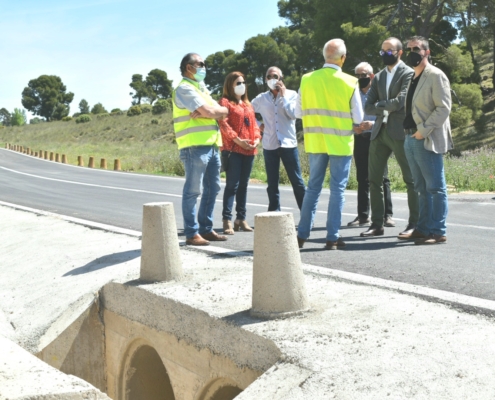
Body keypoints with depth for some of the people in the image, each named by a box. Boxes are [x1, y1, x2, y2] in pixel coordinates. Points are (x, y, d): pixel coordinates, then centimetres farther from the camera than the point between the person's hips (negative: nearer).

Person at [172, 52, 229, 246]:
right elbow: (210, 112, -18)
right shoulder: (184, 88, -7)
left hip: (212, 145, 9)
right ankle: (192, 233, -3)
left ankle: (206, 229, 18)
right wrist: (223, 110, 3)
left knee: (212, 188, 11)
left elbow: (222, 112, 11)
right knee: (193, 190, -6)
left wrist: (207, 112, -9)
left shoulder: (200, 88, 23)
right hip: (195, 146, -9)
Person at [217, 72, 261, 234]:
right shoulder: (225, 102, 0)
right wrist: (237, 140, -19)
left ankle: (241, 218, 15)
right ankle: (227, 220, -11)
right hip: (232, 149, -7)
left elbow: (254, 123, 20)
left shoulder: (247, 104, 24)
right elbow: (223, 123, -11)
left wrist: (257, 138, 1)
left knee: (243, 185, 9)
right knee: (232, 184, -11)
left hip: (249, 150, 7)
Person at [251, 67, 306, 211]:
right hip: (269, 146, 2)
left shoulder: (291, 94, 3)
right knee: (272, 184, 5)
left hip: (288, 144, -2)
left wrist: (283, 95, -8)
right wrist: (258, 125, 6)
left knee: (297, 181, -1)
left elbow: (294, 114, -11)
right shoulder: (261, 98, 8)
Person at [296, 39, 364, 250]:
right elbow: (358, 118, -5)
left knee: (313, 187, 12)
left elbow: (299, 112, 3)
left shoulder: (307, 80, -3)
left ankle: (302, 235, 13)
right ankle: (332, 237, 6)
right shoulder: (350, 82, -9)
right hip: (341, 143, -3)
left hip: (316, 142, 3)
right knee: (337, 190, 4)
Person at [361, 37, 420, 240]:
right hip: (379, 132, 7)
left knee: (411, 179, -3)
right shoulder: (378, 77, 17)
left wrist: (381, 105, -1)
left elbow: (400, 101, -16)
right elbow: (368, 107, 9)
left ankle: (414, 225, 1)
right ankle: (377, 224, 13)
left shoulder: (408, 74, -3)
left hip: (400, 132, -7)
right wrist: (387, 107, -7)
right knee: (374, 179, 6)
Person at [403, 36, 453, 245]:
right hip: (411, 139, 8)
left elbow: (444, 107, -14)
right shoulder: (411, 78, 18)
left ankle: (438, 231, -2)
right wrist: (409, 132, 11)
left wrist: (423, 131, -18)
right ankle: (423, 228, 17)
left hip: (428, 140, -8)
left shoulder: (436, 76, -6)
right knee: (422, 188, 12)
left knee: (435, 187, -5)